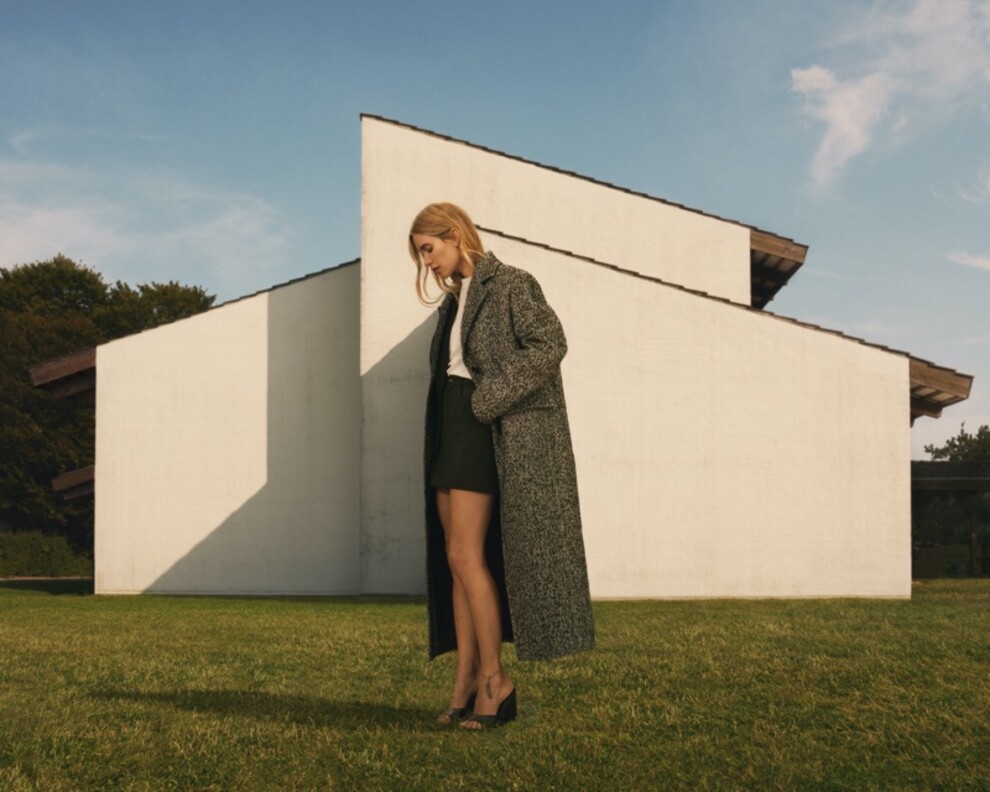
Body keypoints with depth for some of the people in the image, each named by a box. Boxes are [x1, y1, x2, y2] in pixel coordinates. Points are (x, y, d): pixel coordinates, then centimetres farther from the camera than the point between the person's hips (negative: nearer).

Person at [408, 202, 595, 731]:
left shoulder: (508, 285, -6)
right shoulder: (454, 300, 19)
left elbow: (549, 342, -18)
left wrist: (488, 398, -20)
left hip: (485, 434, -9)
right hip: (451, 435, 9)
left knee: (465, 556, -12)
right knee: (456, 561, 5)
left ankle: (494, 679, -3)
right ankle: (467, 679, 8)